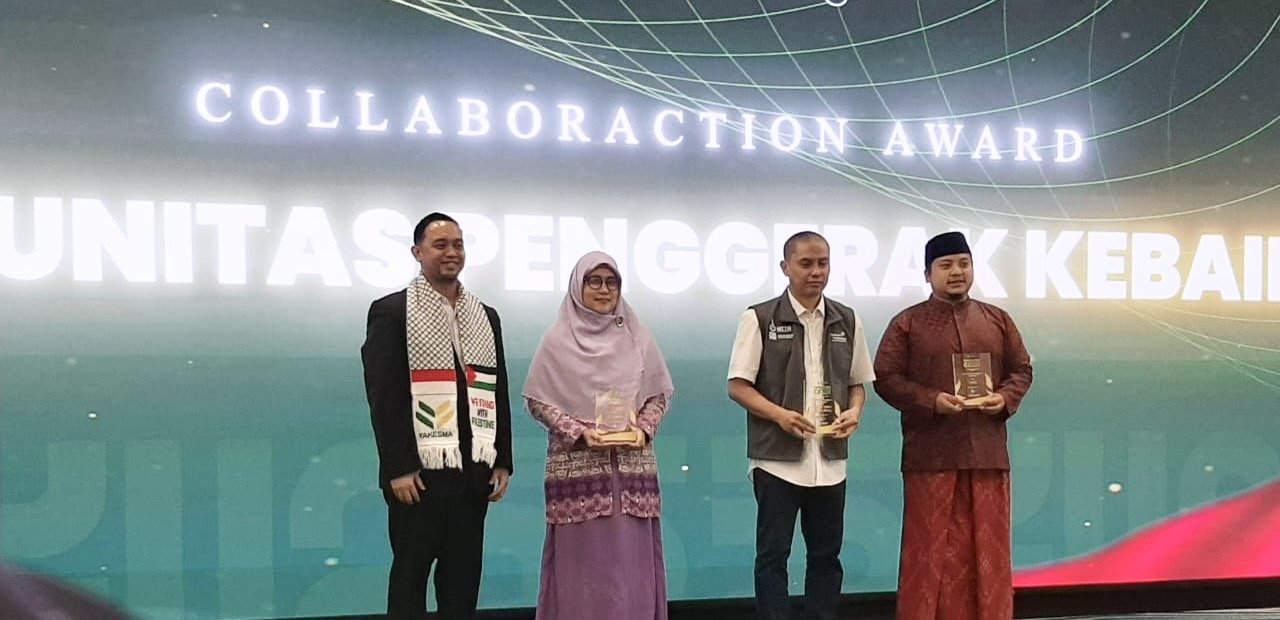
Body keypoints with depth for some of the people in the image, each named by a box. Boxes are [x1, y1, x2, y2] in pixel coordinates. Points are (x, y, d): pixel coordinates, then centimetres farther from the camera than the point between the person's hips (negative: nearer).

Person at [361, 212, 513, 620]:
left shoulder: (485, 317, 15)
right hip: (419, 472, -5)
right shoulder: (391, 311, -2)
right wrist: (398, 467, -14)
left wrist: (502, 462, 9)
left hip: (473, 473, 5)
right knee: (410, 575, 4)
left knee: (463, 578, 9)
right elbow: (382, 395, -8)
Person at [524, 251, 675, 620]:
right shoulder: (557, 340, 1)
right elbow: (536, 400, 0)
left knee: (631, 558, 1)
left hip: (631, 465, 2)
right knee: (583, 560, -3)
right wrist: (579, 431, -12)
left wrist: (643, 429, -6)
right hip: (577, 465, -2)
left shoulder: (638, 337, 8)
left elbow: (660, 393, 12)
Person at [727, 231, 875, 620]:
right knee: (773, 554, 1)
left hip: (830, 460, 4)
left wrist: (854, 411, -5)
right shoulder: (760, 318, -4)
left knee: (826, 554, 11)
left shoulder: (847, 321, 9)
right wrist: (780, 414, -20)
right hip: (777, 459, -4)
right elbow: (738, 386, -5)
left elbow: (857, 382, 16)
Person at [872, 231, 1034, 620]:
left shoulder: (998, 320, 12)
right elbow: (885, 378, -4)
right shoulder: (907, 323, 1)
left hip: (987, 453, 3)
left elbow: (1022, 370, 14)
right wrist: (932, 401, -17)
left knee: (988, 547, 8)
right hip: (931, 454, -3)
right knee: (931, 547, 1)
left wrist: (1005, 399, -7)